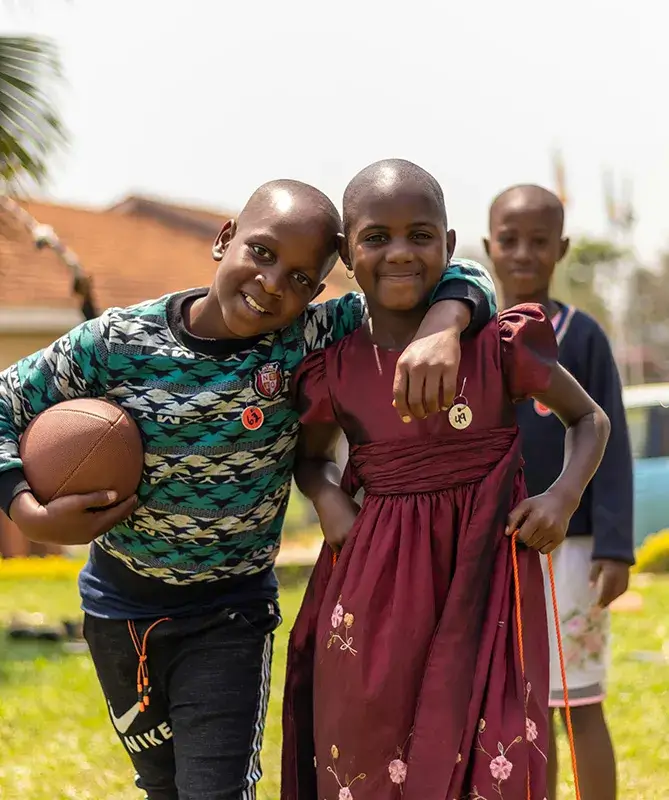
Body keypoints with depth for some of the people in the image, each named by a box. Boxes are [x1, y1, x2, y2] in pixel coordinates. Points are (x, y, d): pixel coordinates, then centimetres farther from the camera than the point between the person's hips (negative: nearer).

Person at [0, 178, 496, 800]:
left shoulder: (308, 342, -18)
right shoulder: (117, 341, -15)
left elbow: (461, 280, -17)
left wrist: (441, 330, -40)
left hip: (229, 618, -2)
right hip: (118, 609, 2)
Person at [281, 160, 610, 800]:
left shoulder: (499, 344, -6)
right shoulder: (332, 371, -1)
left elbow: (589, 419, 8)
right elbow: (311, 456, 19)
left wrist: (564, 495, -8)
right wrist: (327, 497, -3)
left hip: (487, 576, -1)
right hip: (375, 588, 2)